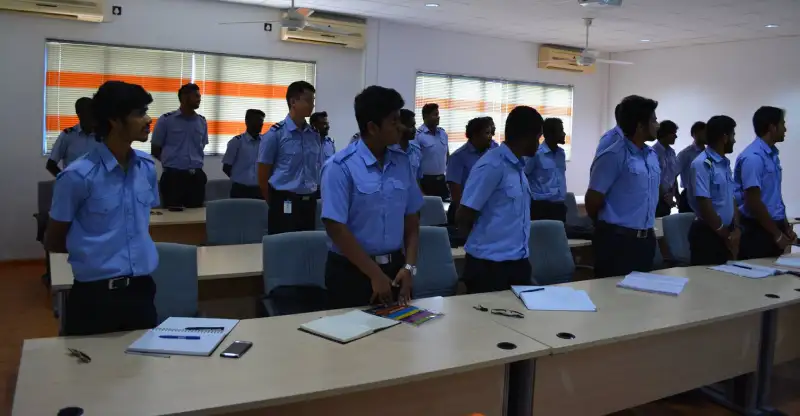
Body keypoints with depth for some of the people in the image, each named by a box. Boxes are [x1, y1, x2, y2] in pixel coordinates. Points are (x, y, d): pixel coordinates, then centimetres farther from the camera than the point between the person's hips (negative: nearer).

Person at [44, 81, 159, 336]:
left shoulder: (147, 167, 4)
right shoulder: (78, 176, -12)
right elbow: (53, 242, 0)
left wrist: (139, 251, 6)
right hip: (95, 295, -4)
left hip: (141, 290, 5)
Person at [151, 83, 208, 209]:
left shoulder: (202, 122, 8)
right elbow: (155, 150, 4)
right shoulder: (166, 120, -2)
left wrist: (194, 163, 10)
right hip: (173, 176, -3)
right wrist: (172, 162, 7)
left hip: (196, 176, 4)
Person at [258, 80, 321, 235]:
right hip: (285, 203, -5)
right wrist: (275, 204, 3)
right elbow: (263, 175, -2)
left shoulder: (315, 135, 8)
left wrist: (312, 197, 15)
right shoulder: (275, 134, -6)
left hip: (309, 202, 5)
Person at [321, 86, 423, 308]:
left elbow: (411, 219, 7)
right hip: (352, 270, -5)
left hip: (395, 267, 5)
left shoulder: (402, 161, 3)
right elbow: (336, 228, -16)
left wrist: (409, 266, -2)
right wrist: (375, 274, -14)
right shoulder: (340, 167, -14)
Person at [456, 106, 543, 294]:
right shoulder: (492, 165, -16)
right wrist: (484, 243, 2)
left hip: (518, 262, 8)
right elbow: (463, 217, -14)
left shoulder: (518, 167, 9)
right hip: (490, 265, -8)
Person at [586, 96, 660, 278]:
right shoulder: (613, 157, -15)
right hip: (618, 240, -8)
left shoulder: (652, 156, 10)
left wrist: (646, 230, 19)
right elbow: (593, 201, -12)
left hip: (646, 239, 8)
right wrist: (608, 228, 4)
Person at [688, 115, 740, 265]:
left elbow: (731, 199, 14)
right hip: (707, 234, -8)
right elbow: (704, 205, -19)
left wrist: (736, 229, -1)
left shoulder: (725, 163, 11)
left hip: (726, 232, 8)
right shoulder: (702, 164, -16)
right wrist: (726, 236, -11)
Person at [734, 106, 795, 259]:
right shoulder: (753, 157, -17)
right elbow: (753, 202, -20)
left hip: (774, 227, 9)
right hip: (757, 231, -9)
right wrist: (777, 234, -13)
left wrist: (785, 228, 15)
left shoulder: (773, 155, 11)